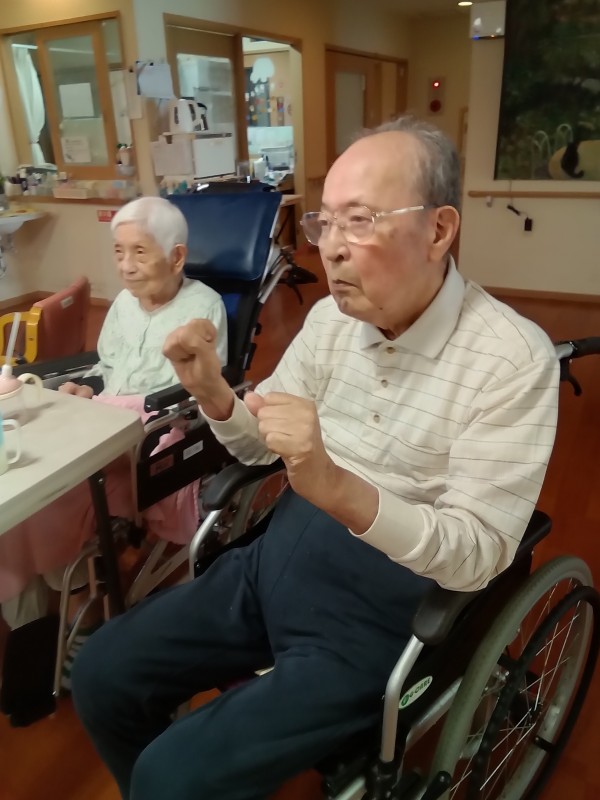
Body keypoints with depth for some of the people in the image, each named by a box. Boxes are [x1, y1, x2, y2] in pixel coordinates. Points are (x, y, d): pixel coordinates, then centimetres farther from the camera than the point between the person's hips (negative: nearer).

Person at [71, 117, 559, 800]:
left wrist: (338, 489, -36)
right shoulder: (330, 315, 0)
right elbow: (262, 447, 8)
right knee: (101, 674, 5)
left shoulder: (513, 359, -18)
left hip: (382, 609, -5)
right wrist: (214, 395, -13)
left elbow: (478, 554, -21)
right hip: (280, 559, 6)